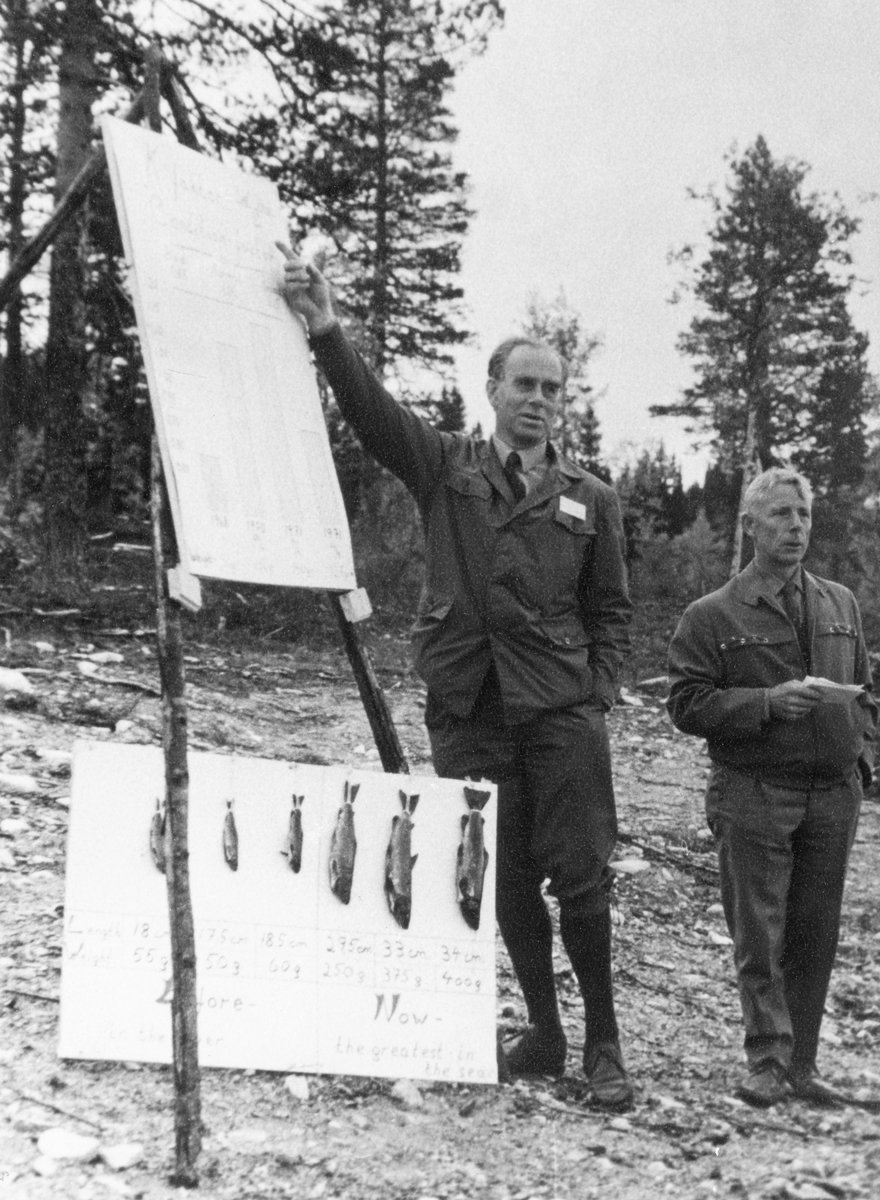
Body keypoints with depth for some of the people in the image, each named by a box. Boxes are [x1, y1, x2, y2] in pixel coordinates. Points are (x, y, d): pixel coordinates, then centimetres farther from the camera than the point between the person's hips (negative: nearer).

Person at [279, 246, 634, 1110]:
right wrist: (326, 334, -22)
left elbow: (610, 610, 14)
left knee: (579, 878, -2)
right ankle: (543, 1032, 24)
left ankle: (603, 1043, 14)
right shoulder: (445, 468, 8)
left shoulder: (590, 500, 11)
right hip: (467, 711, 1)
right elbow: (372, 411, -8)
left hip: (563, 712, 0)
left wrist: (599, 693, 1)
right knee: (504, 883, 8)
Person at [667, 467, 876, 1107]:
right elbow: (686, 704, -6)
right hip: (754, 797, -4)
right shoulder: (713, 615, -1)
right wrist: (768, 702, -16)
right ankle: (767, 1062, 11)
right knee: (761, 937, -1)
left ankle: (802, 1063, 19)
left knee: (816, 935, 8)